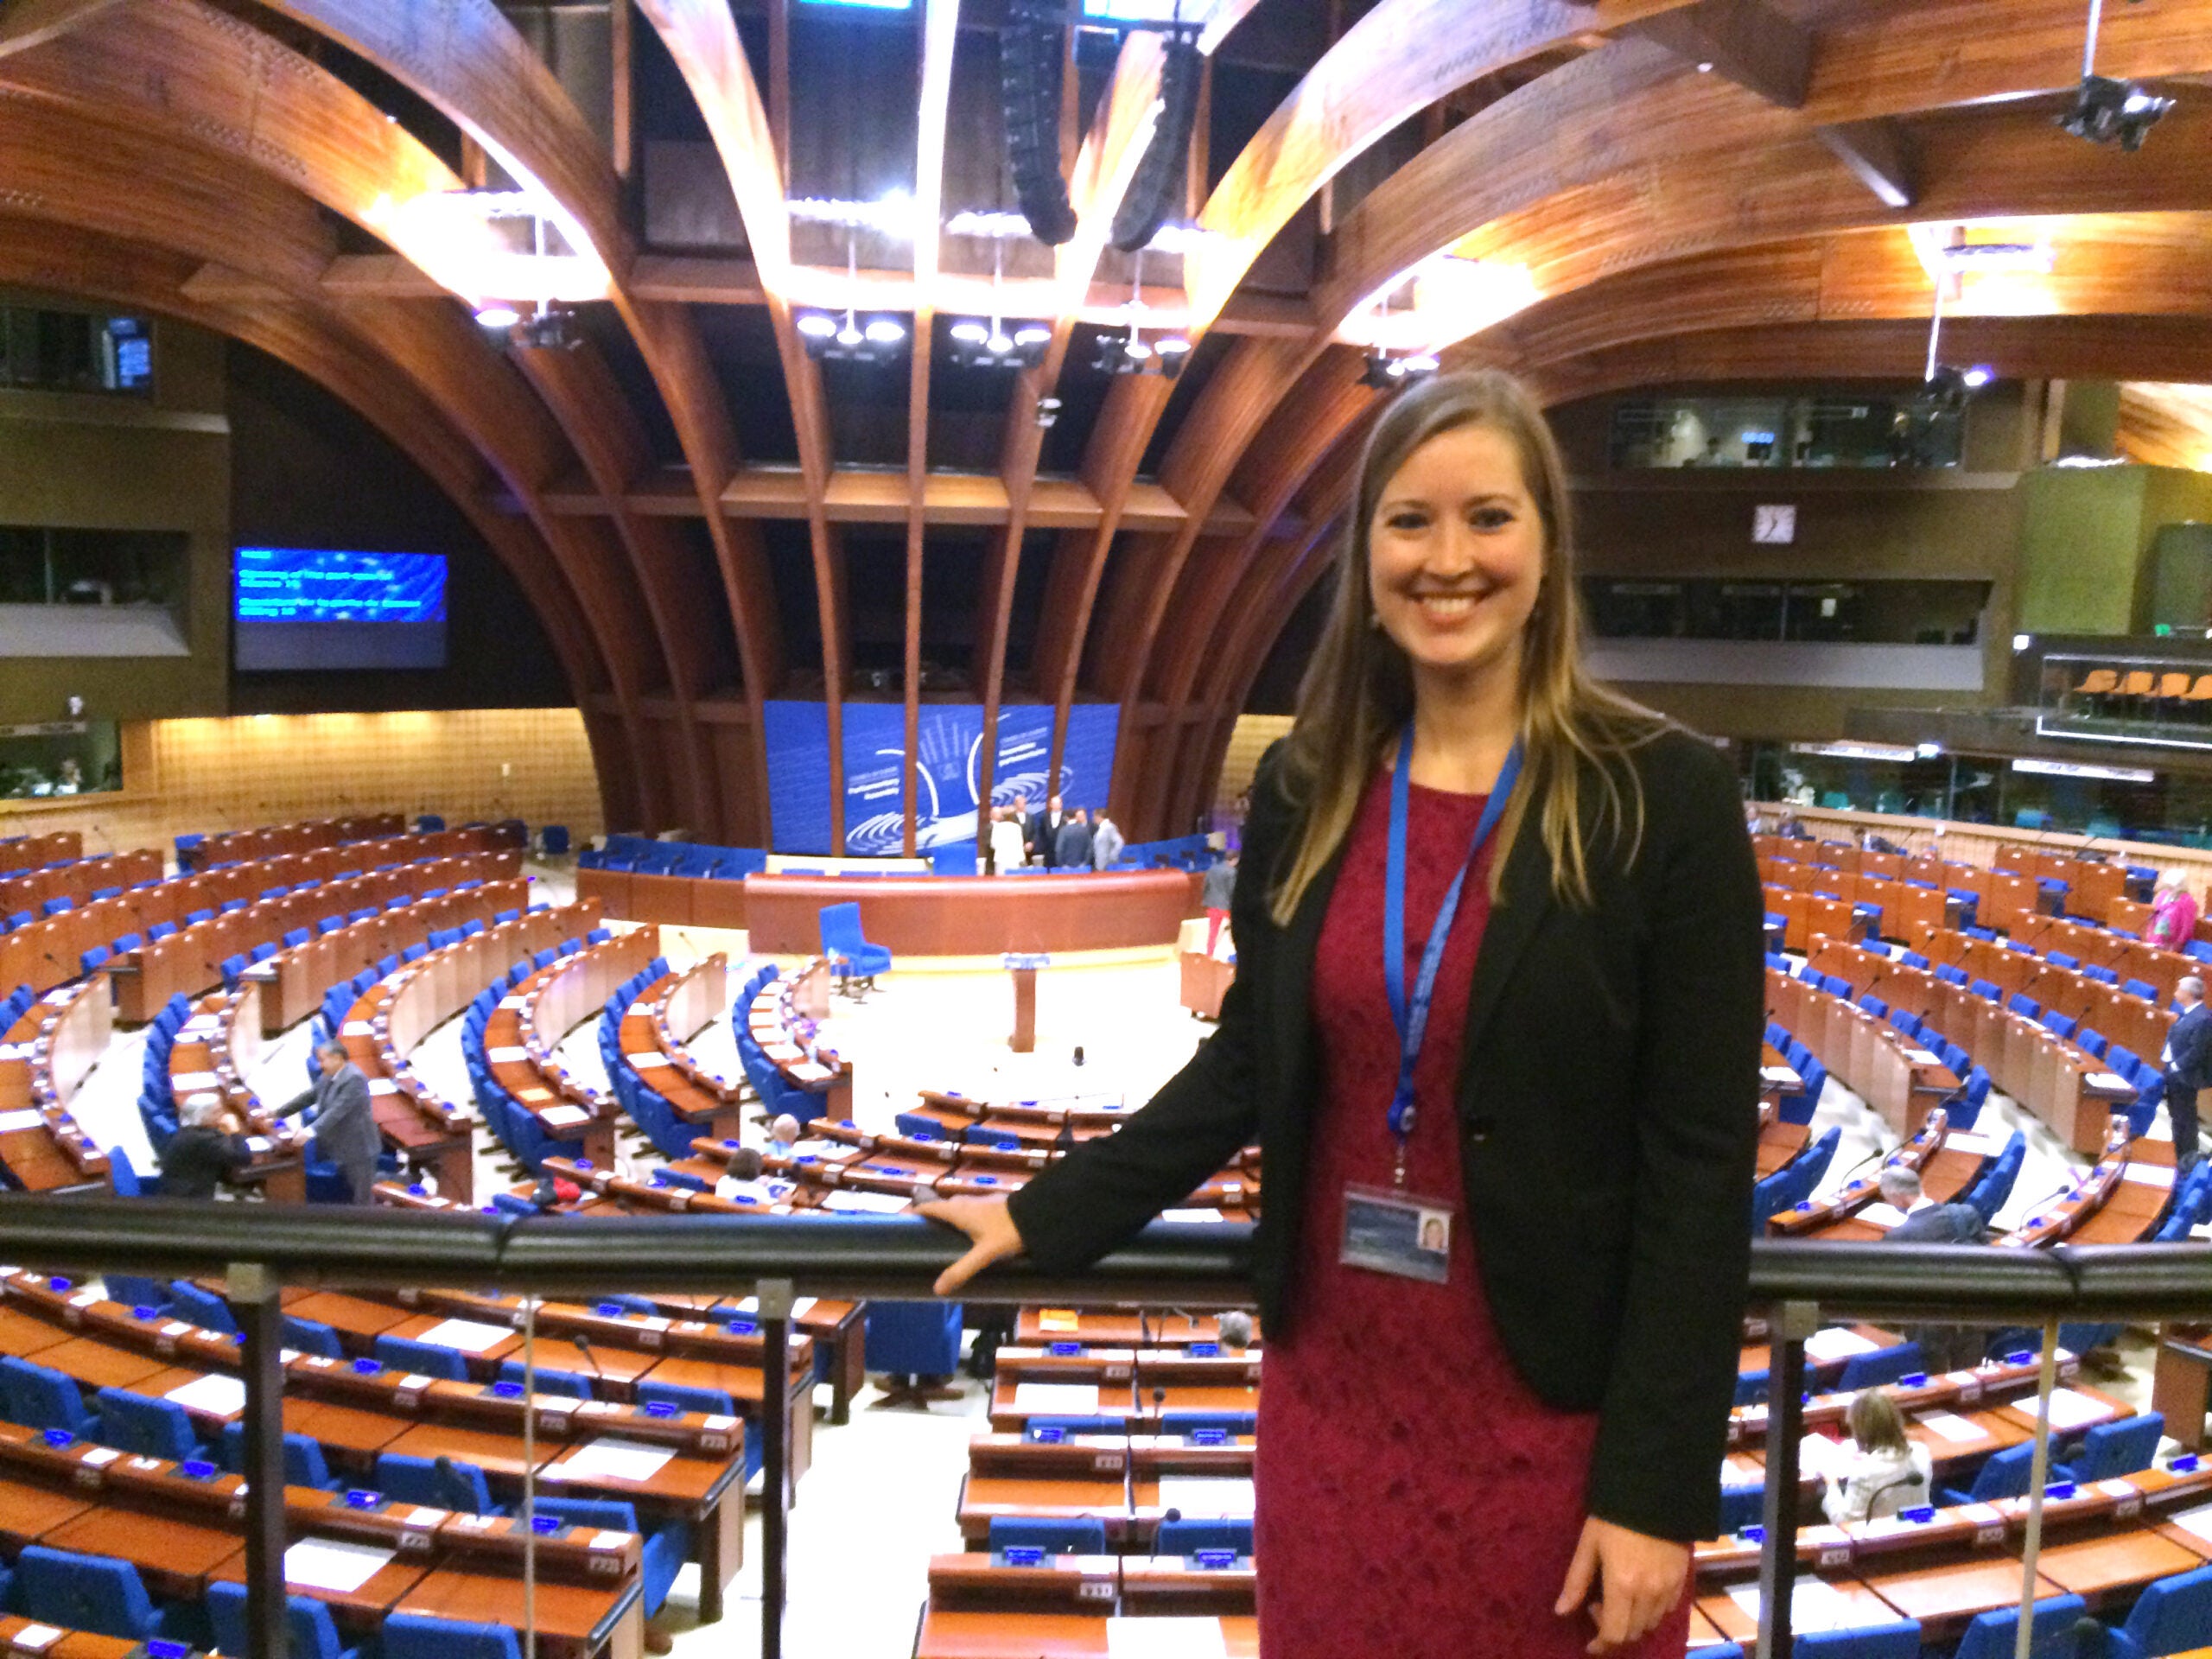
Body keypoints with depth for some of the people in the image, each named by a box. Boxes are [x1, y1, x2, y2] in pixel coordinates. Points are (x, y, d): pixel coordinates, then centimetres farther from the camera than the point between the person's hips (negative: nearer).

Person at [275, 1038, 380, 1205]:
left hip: (358, 1149, -9)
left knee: (362, 1200, -1)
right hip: (343, 1148, 9)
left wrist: (313, 1131, -34)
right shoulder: (328, 1077, 8)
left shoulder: (354, 1079, -22)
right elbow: (307, 1097, 13)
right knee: (349, 1198, 18)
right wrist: (276, 1114, 12)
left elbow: (337, 1111, -29)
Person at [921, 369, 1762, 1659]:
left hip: (1552, 1406, -3)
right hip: (1336, 1380, 4)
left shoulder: (1663, 797, -13)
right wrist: (1048, 1215, 6)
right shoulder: (1308, 789, 0)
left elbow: (1702, 1159, -12)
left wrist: (1656, 1482, -13)